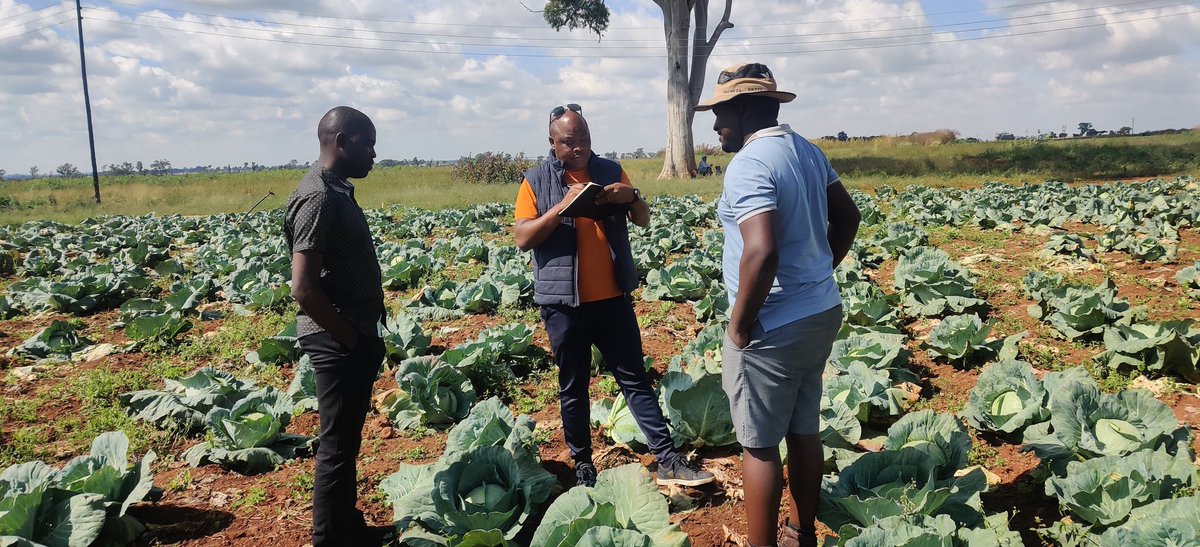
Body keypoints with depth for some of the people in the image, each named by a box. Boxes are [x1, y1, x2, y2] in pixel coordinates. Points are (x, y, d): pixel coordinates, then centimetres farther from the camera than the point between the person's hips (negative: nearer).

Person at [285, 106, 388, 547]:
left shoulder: (339, 191, 11)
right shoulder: (318, 198, -20)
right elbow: (304, 288, -25)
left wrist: (366, 334, 13)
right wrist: (351, 339, -17)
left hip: (355, 336, 10)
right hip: (338, 342, -10)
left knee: (348, 440, 19)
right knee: (337, 445, 1)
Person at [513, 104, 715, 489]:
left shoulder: (610, 171, 8)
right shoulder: (536, 181, 0)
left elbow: (644, 221, 10)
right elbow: (522, 238, -9)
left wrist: (632, 197, -12)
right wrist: (563, 205, -21)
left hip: (614, 298, 2)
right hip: (564, 302, -2)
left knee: (635, 379, 5)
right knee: (573, 388, 8)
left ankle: (667, 461, 8)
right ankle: (583, 465, 21)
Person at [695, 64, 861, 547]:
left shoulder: (749, 165, -21)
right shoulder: (808, 151, 8)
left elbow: (761, 252, -31)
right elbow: (847, 217, 19)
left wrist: (739, 325, -20)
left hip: (773, 328, -9)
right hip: (821, 314, 9)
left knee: (760, 445, 5)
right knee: (803, 431, 19)